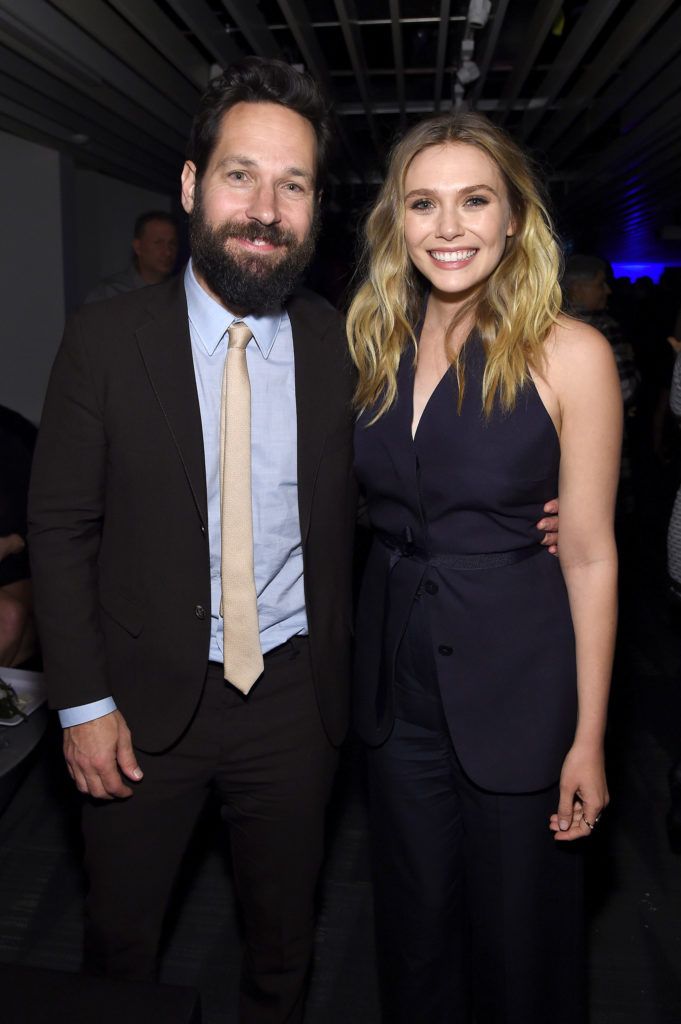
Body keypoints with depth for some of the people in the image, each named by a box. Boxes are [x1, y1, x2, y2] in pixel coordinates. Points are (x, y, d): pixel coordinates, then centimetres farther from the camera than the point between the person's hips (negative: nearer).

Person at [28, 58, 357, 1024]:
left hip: (295, 695, 2)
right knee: (118, 940, 20)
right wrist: (84, 702, -8)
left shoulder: (343, 348, -4)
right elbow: (60, 528, -6)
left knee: (284, 943, 21)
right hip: (147, 693, -1)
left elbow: (358, 512, 5)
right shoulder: (106, 339, -8)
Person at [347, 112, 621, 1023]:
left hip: (516, 676, -4)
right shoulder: (375, 346, 1)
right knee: (415, 929, 22)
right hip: (396, 672, 4)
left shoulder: (568, 353, -12)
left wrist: (588, 738, -9)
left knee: (517, 934, 16)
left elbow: (589, 554, -10)